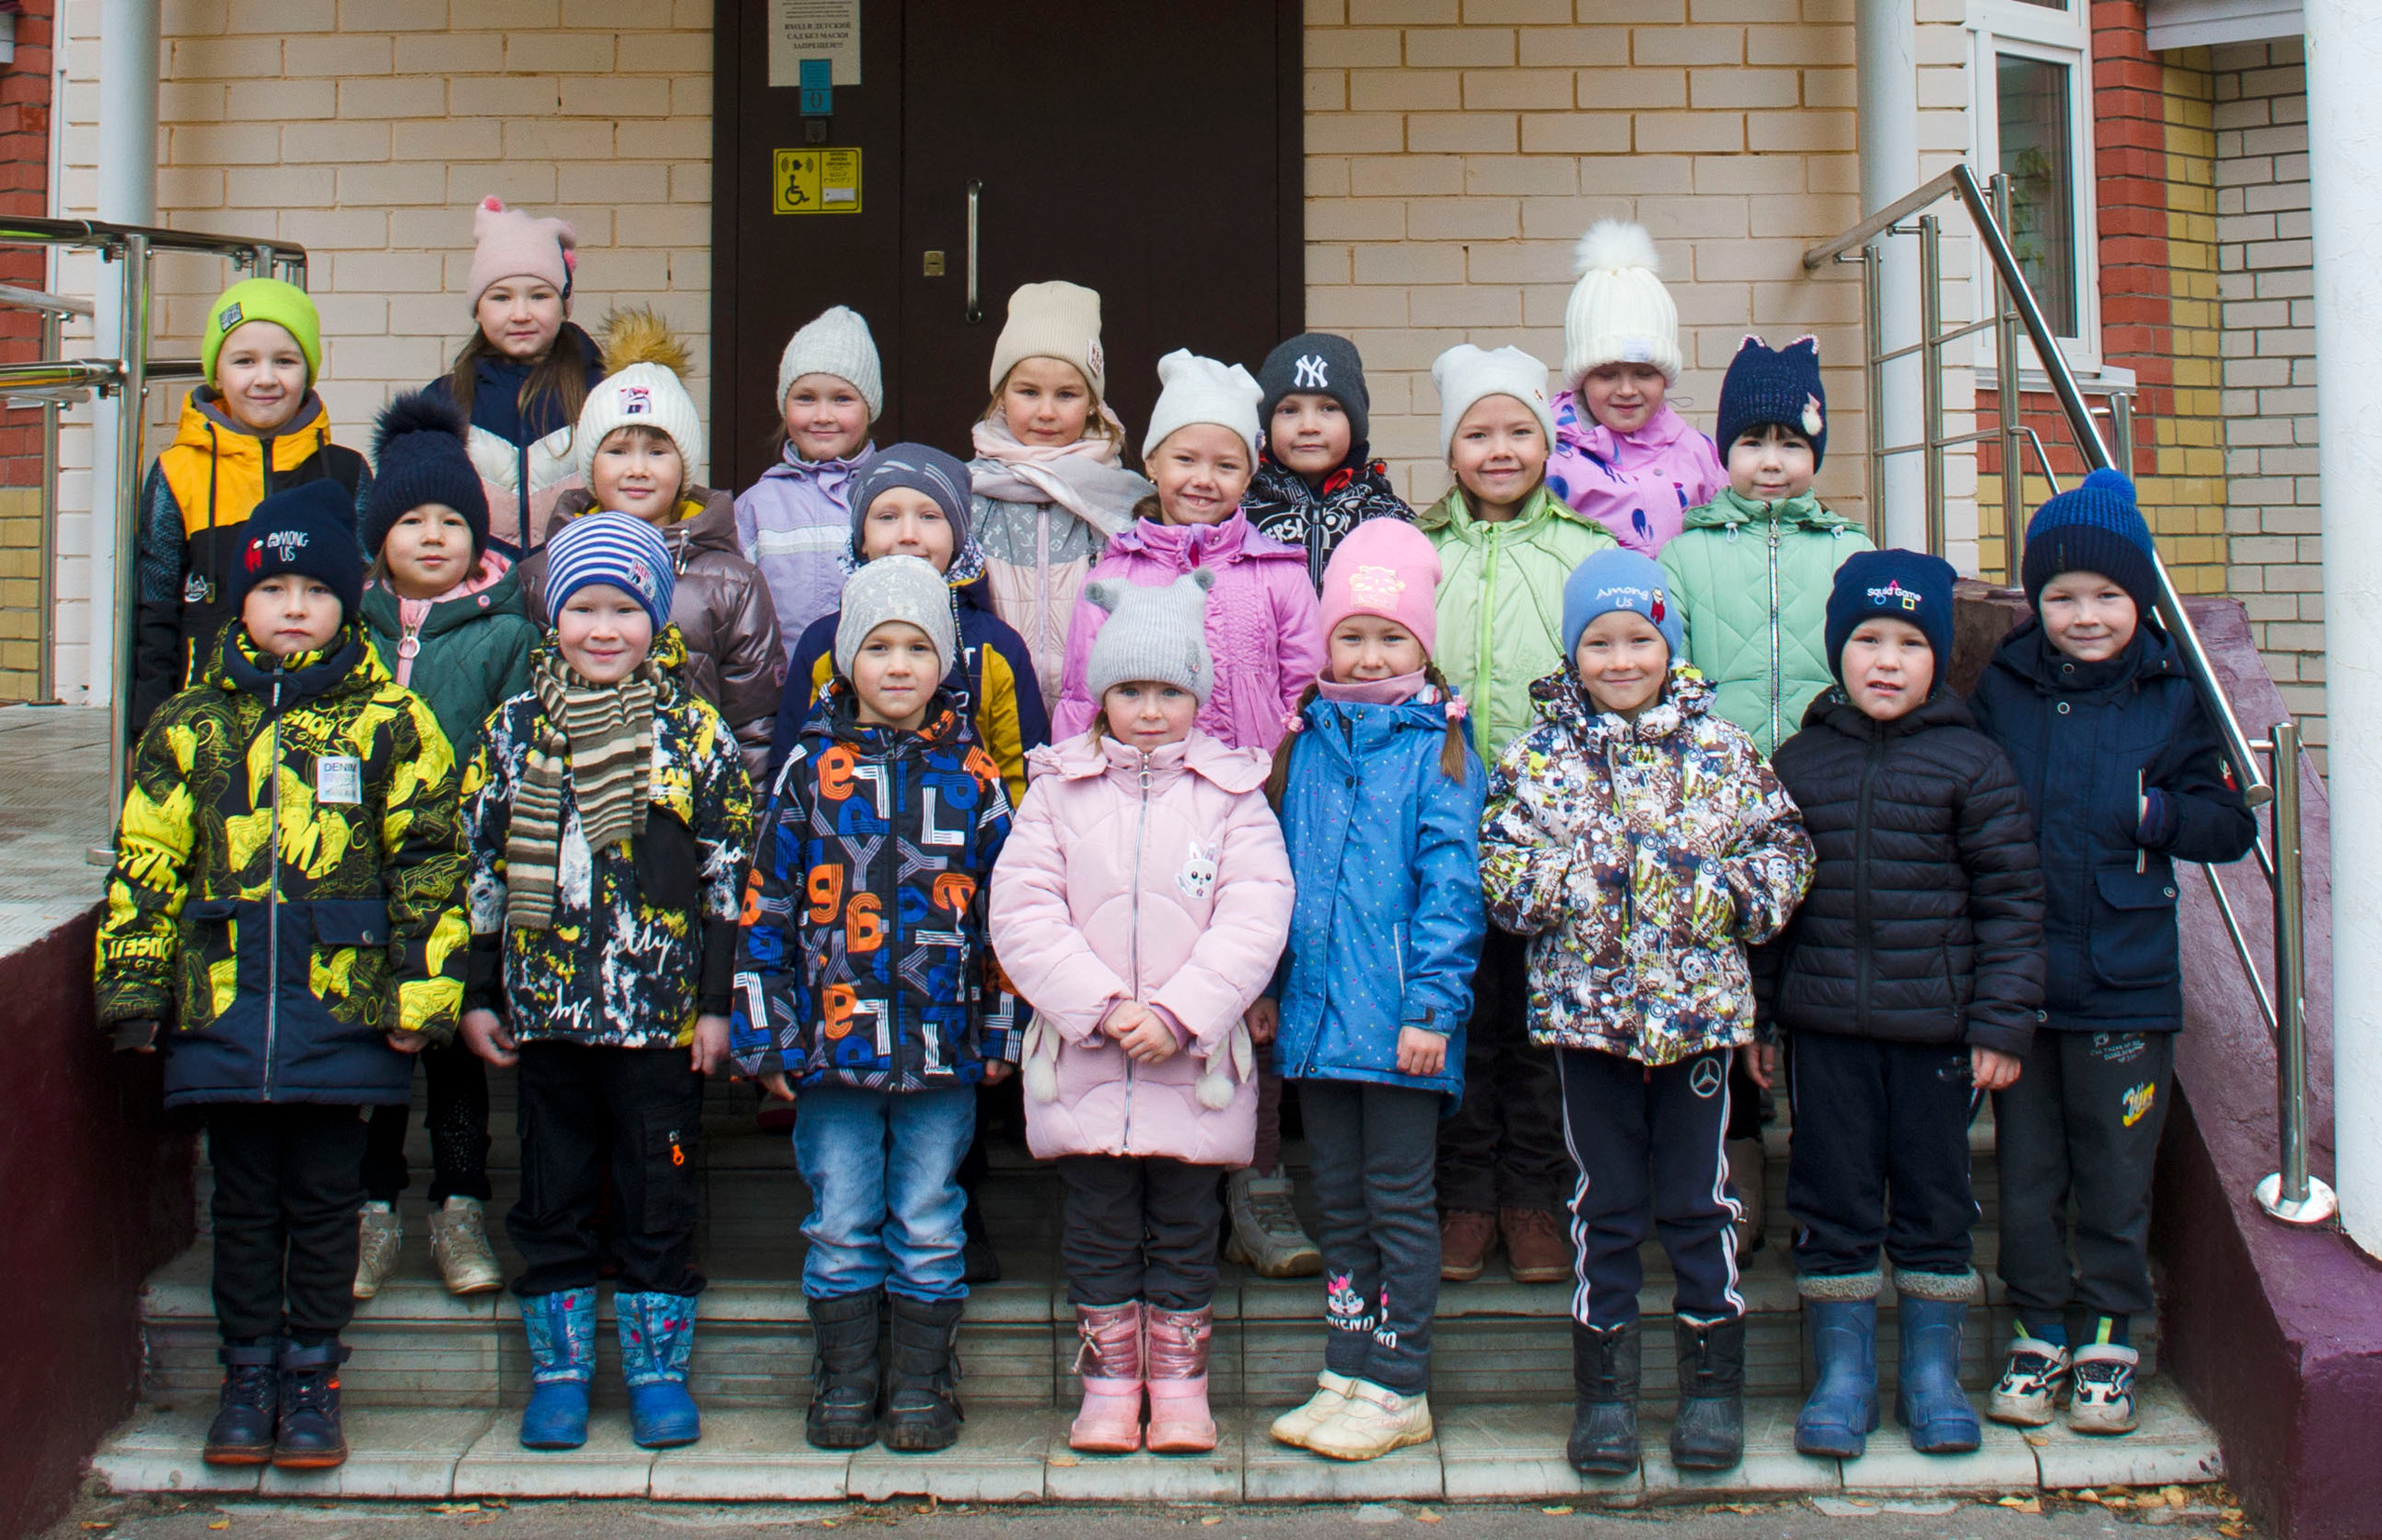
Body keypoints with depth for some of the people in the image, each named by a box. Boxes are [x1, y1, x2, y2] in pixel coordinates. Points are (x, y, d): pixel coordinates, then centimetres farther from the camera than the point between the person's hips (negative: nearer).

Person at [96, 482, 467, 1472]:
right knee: (243, 1198, 11)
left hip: (342, 1008, -2)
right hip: (221, 1007, 2)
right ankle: (248, 1373, 24)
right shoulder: (188, 727, 7)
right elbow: (146, 864, 9)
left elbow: (429, 861, 0)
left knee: (325, 1197, 7)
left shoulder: (388, 722, 1)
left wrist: (424, 991, -5)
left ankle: (312, 1375, 20)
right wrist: (134, 989, 4)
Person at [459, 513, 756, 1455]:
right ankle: (559, 1371, 21)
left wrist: (717, 1001, -3)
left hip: (661, 1013, -2)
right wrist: (478, 995, 6)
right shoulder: (515, 730, 6)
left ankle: (658, 1370, 18)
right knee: (551, 1197, 9)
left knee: (658, 1196, 5)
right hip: (543, 1007, 2)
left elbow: (726, 873, 1)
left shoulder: (693, 732, 1)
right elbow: (479, 866, 9)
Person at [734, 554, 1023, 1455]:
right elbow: (767, 907, 3)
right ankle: (844, 1387, 21)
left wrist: (1001, 1032, 5)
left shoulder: (972, 775, 4)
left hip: (944, 1045, 0)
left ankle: (924, 1387, 20)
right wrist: (767, 1034, 0)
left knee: (928, 1229, 7)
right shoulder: (812, 768, 2)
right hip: (832, 1041, 0)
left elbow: (1005, 908, 8)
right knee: (841, 1228, 8)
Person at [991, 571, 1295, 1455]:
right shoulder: (1058, 789, 3)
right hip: (1081, 1058, 1)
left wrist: (1178, 1013, -16)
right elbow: (1022, 911, -4)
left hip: (1196, 1061, -1)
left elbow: (1256, 916, -7)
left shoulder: (1231, 791, 1)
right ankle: (1108, 1383, 21)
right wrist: (1100, 1007, -14)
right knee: (1097, 1227, 8)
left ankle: (1180, 1384, 22)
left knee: (1184, 1228, 9)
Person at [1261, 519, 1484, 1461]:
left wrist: (1432, 1003, -17)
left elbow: (1450, 885, -10)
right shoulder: (1308, 746, 10)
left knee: (1399, 1199, 3)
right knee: (1337, 1200, 14)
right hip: (1317, 1016, 6)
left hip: (1398, 1022, -6)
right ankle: (1347, 1374, 24)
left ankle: (1398, 1387, 12)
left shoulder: (1438, 750, -5)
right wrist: (1265, 985, 13)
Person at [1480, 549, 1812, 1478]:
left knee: (1698, 1201, 7)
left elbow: (1783, 843, 3)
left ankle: (1713, 1383, 19)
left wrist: (1728, 892, -13)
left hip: (1700, 1007, 0)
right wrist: (1579, 888, -17)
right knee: (1606, 1204, 8)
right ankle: (1604, 1390, 18)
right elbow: (1501, 868, -4)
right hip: (1584, 1007, 0)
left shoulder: (1721, 749, 4)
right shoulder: (1539, 755, 2)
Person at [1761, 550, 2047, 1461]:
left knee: (1934, 1201, 9)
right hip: (1824, 1027, 1)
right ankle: (1843, 1374, 19)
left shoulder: (1973, 766, -1)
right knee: (1832, 1204, 7)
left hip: (1935, 1024, -1)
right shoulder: (1795, 763, 5)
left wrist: (2001, 1023, -6)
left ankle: (1933, 1372, 24)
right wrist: (1753, 1016, 8)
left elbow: (2012, 901, -1)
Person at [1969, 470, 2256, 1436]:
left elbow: (2231, 827, 2)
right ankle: (2038, 1332, 23)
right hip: (2016, 979, 2)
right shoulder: (2001, 690, 4)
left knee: (2114, 1175, 8)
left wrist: (2155, 814, -16)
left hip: (2125, 985, -2)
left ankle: (2110, 1337, 22)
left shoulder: (2173, 699, -1)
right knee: (2026, 1170, 10)